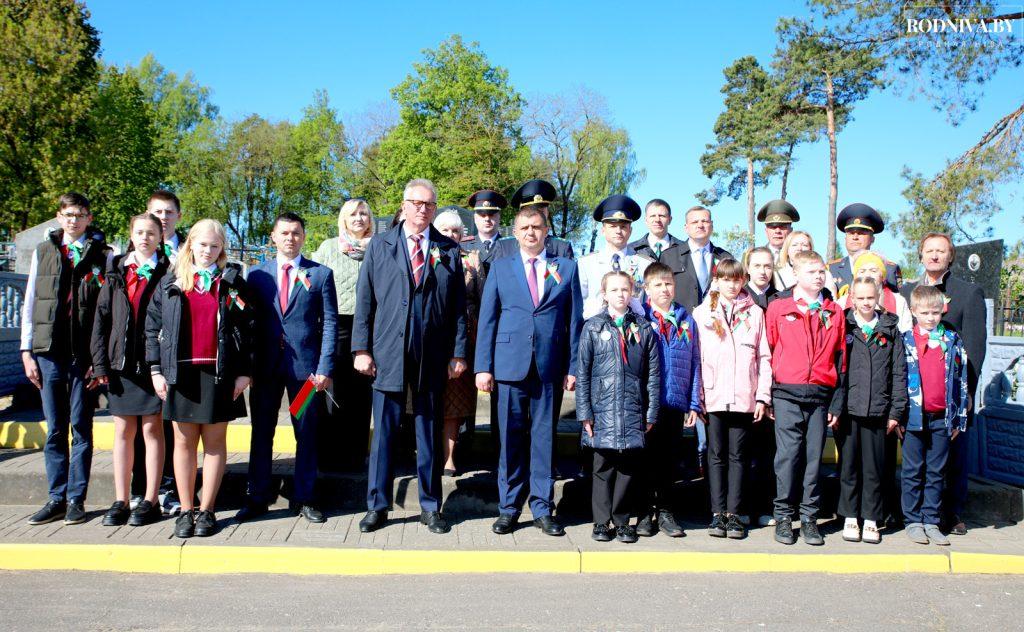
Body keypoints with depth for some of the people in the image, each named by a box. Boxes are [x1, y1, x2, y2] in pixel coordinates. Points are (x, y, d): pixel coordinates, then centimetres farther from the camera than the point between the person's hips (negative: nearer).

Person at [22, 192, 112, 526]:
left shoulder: (103, 255, 4)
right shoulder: (43, 252, 13)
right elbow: (29, 304, 12)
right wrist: (27, 351, 5)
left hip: (85, 356, -3)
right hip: (48, 352, 3)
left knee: (81, 429, 4)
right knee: (54, 430, 7)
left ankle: (76, 499, 11)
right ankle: (57, 498, 15)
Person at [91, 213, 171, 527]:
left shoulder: (167, 272, 0)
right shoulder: (117, 271, 11)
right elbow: (101, 316, 8)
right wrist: (100, 362, 0)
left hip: (153, 362, -4)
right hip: (121, 362, 4)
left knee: (152, 429, 3)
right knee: (123, 431, 9)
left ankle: (150, 501, 11)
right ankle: (121, 501, 16)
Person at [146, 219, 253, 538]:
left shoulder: (232, 282, 5)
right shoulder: (171, 283, 9)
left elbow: (247, 327, 3)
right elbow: (153, 326, 9)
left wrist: (245, 371, -3)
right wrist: (156, 370, 2)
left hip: (219, 372, -1)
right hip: (180, 372, 2)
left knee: (214, 442, 4)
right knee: (184, 442, 6)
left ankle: (207, 511, 11)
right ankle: (186, 510, 14)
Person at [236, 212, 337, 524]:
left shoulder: (321, 274, 4)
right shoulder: (257, 273, 9)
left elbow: (329, 322, 1)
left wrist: (325, 367, -7)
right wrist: (247, 365, 0)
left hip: (305, 365, -1)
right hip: (265, 366, 2)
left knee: (306, 434, 5)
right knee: (261, 433, 8)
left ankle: (304, 498, 16)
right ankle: (258, 497, 19)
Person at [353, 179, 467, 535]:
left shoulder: (449, 251, 7)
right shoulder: (379, 246, 7)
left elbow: (458, 308, 6)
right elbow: (364, 301, 5)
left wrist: (458, 354, 1)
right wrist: (361, 349, -2)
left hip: (431, 358, 0)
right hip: (387, 355, 0)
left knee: (429, 435, 8)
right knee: (383, 433, 4)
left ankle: (430, 507, 18)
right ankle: (377, 506, 15)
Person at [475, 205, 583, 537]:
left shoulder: (566, 267, 10)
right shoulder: (500, 267, 10)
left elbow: (574, 320, 7)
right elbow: (487, 319, 7)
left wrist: (573, 367, 0)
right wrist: (483, 366, -1)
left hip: (549, 367, 0)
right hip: (510, 364, 0)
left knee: (544, 438, 5)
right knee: (511, 439, 3)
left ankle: (542, 509, 14)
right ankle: (508, 509, 14)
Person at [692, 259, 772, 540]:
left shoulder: (755, 313, 8)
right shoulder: (702, 313, 7)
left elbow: (764, 357, 7)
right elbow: (695, 357, 4)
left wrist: (762, 397, 1)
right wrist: (696, 396, -2)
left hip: (743, 398, 0)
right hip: (713, 397, 0)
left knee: (737, 456, 5)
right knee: (716, 455, 4)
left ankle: (733, 513, 9)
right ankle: (718, 513, 8)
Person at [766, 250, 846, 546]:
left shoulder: (834, 312, 11)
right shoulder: (778, 308, 4)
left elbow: (840, 359, 11)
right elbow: (767, 352, 5)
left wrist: (837, 402, 6)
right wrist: (766, 396, 0)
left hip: (821, 396, 2)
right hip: (787, 395, -2)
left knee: (813, 456, 5)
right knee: (788, 454, -4)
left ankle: (809, 517, 15)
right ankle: (783, 516, 7)